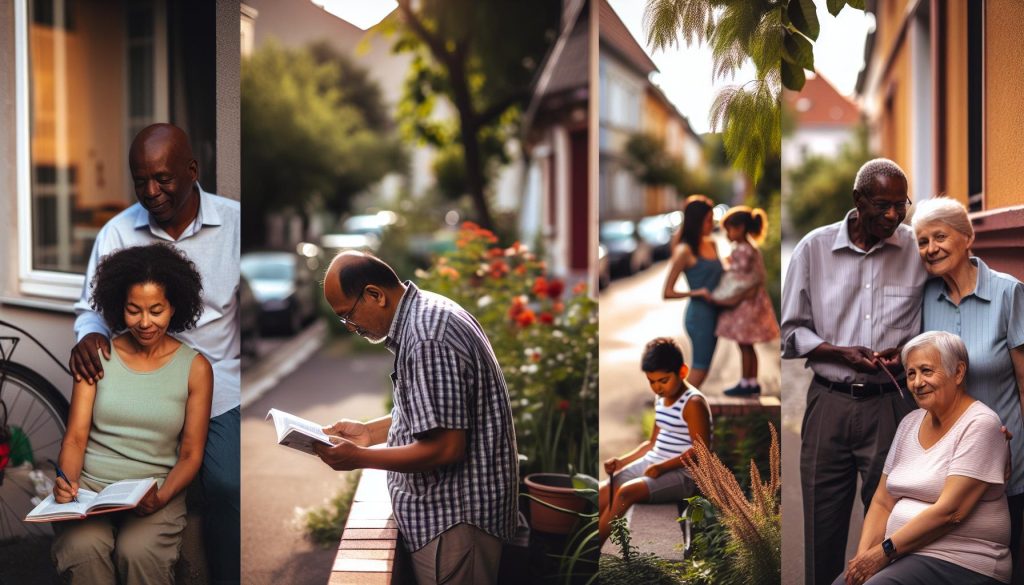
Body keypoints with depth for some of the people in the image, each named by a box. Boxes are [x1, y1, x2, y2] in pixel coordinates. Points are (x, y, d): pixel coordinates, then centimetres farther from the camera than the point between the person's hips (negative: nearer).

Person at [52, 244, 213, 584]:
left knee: (138, 552, -32)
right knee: (83, 549, -31)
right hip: (89, 485, 1)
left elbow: (191, 454, 2)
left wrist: (161, 498, -17)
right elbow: (76, 436, 0)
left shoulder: (195, 368, 2)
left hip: (156, 490, -1)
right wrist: (67, 480, -21)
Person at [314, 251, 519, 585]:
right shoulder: (424, 315, 8)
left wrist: (360, 458, -20)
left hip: (455, 519, -10)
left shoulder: (428, 339, -25)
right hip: (449, 508, 10)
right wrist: (370, 432, 8)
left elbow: (446, 447, -26)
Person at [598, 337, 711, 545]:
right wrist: (622, 461, 5)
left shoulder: (693, 403, -13)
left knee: (627, 492, -29)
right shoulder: (661, 400, 13)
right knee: (602, 492, -10)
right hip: (650, 464, 9)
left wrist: (663, 466, -24)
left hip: (681, 473, -9)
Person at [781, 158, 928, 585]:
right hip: (829, 402, 1)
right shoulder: (814, 248, 0)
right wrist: (841, 353, -11)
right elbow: (791, 332, 4)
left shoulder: (919, 251, -1)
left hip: (891, 405, 0)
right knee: (822, 526, 7)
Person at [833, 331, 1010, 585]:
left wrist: (885, 551, -15)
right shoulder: (910, 423, 13)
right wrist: (863, 556, -6)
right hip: (903, 554, 6)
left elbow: (950, 511, -16)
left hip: (960, 562, -6)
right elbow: (882, 503, 11)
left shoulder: (980, 424, -8)